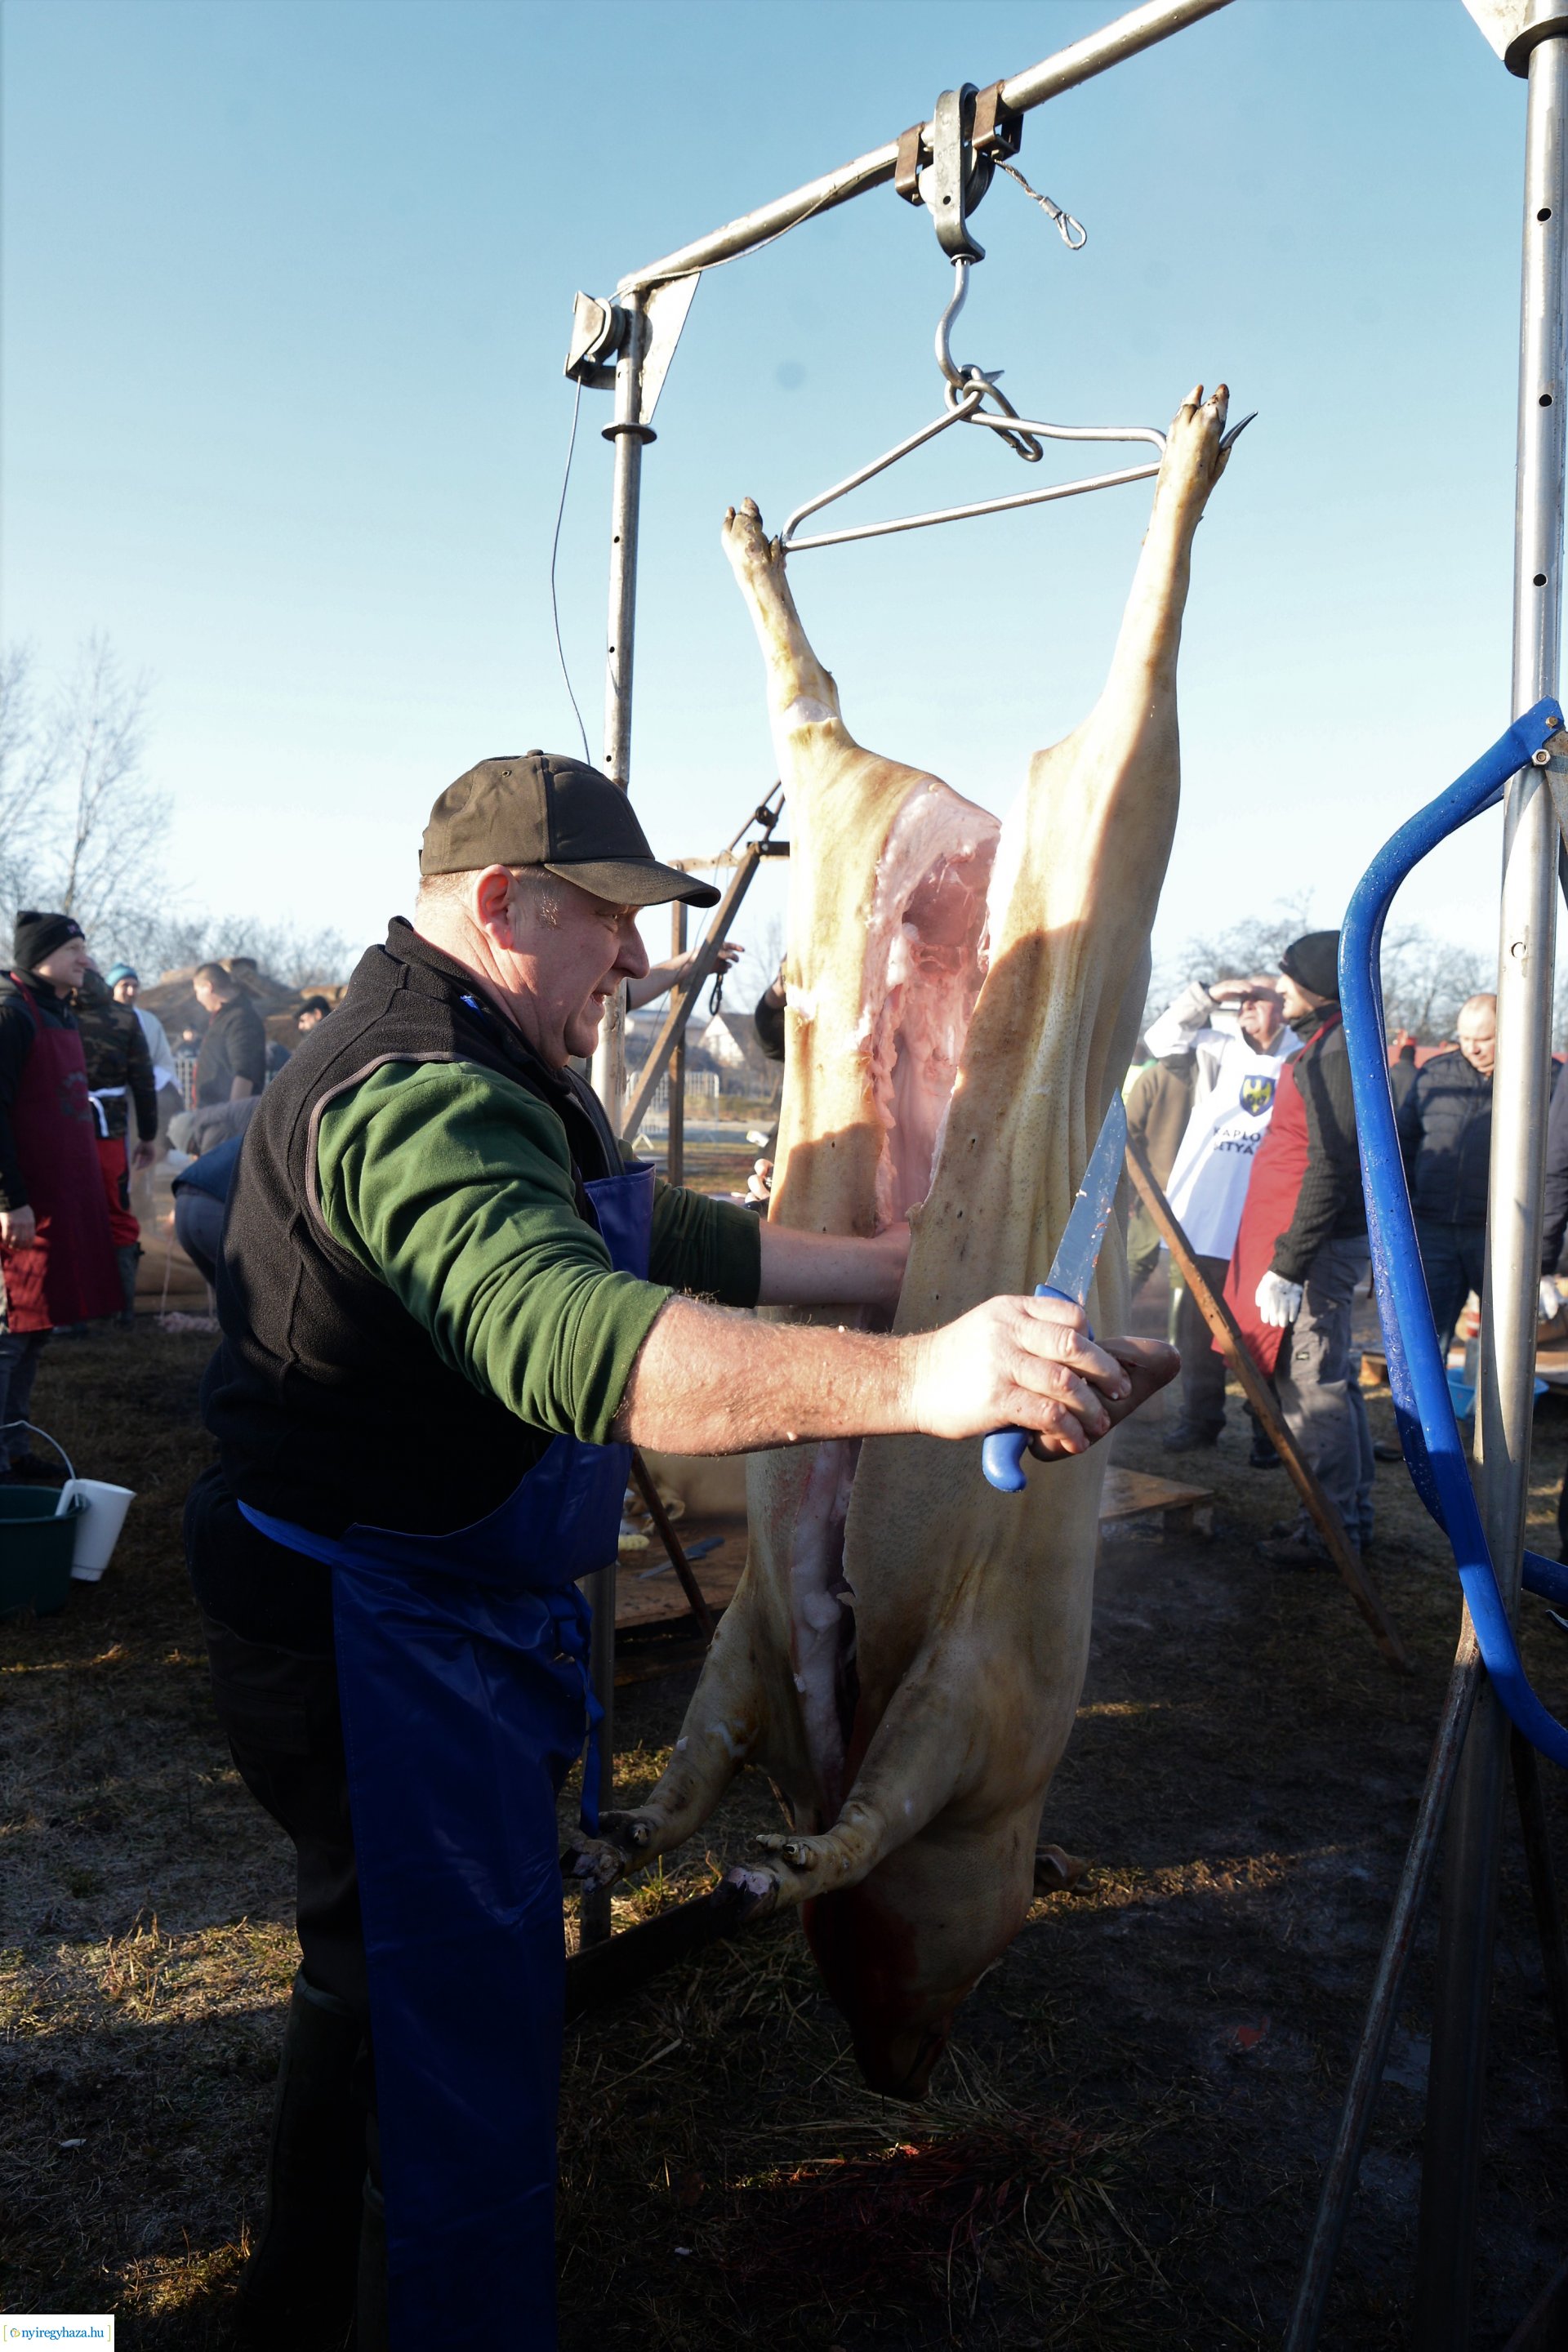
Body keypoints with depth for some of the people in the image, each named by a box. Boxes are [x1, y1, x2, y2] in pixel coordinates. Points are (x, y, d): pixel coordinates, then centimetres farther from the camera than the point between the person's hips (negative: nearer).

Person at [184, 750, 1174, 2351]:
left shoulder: (473, 1074, 11)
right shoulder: (423, 1097, -27)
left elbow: (674, 1241, 11)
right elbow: (568, 1335, -47)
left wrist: (914, 1267, 8)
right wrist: (915, 1378, -58)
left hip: (430, 1612, 12)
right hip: (381, 1636, -12)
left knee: (380, 1968, 27)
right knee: (466, 2028, 1)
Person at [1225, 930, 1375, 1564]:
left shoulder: (1337, 1053, -16)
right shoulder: (1327, 1048, 16)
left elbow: (1330, 1171, -23)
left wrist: (1287, 1266, -23)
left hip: (1318, 1247, -11)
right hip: (1324, 1246, 11)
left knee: (1313, 1387, -5)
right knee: (1332, 1381, 16)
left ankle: (1332, 1529, 4)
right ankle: (1350, 1514, 27)